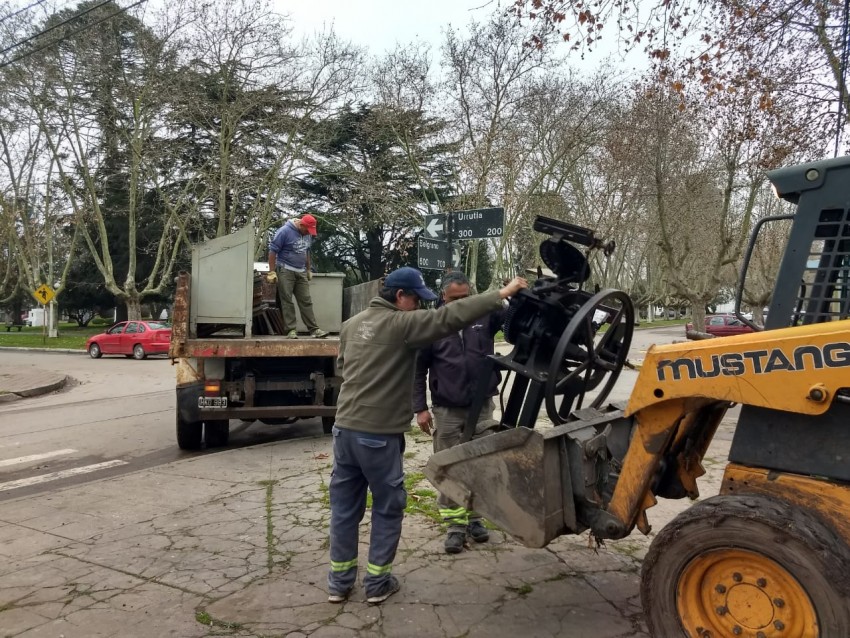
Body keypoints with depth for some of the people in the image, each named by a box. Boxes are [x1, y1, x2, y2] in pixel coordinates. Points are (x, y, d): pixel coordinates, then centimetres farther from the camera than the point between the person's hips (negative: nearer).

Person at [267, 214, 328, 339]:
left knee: (306, 301, 3)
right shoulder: (285, 231, -12)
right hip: (285, 271, -6)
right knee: (287, 301, -2)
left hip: (301, 272, 6)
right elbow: (272, 251, -11)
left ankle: (314, 329, 3)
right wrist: (272, 272, -13)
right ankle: (291, 330, 1)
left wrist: (308, 269, 23)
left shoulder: (308, 234, 9)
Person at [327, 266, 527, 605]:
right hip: (379, 434, -7)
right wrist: (502, 294, -15)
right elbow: (450, 317, -19)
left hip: (344, 427, 7)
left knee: (344, 507, 14)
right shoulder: (402, 323, -13)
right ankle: (377, 583, 19)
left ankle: (339, 582, 24)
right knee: (388, 507, 10)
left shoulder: (352, 324, 11)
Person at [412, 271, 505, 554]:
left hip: (482, 407, 2)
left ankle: (475, 517, 27)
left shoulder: (485, 316, 1)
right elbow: (418, 371, 0)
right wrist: (420, 408, -6)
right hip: (447, 411, -2)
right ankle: (456, 524, 16)